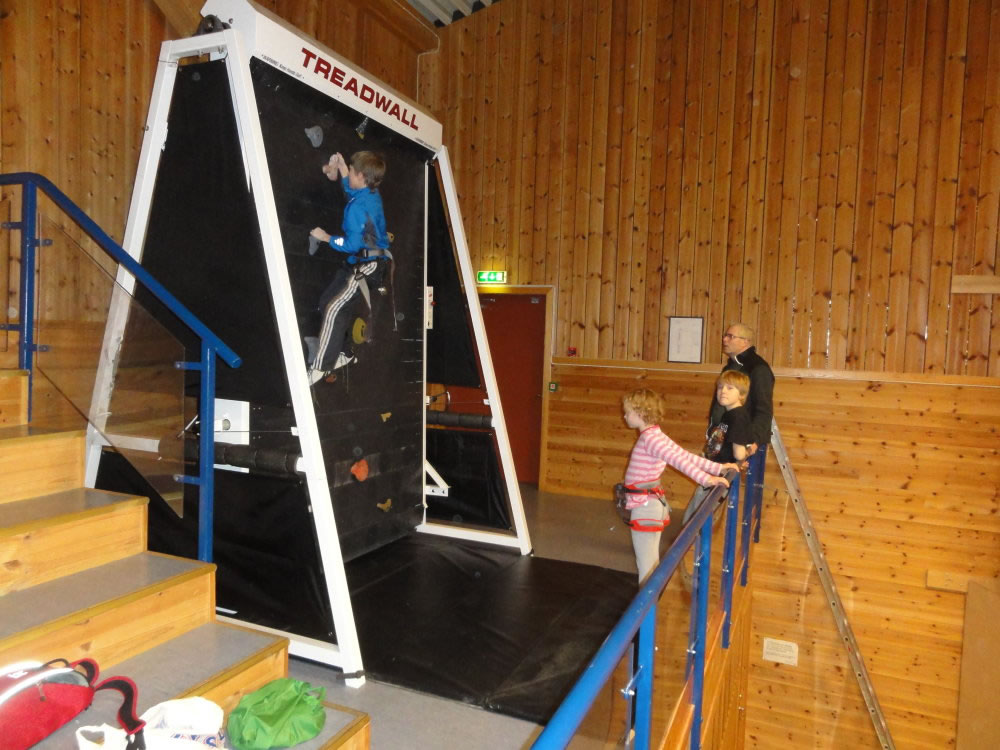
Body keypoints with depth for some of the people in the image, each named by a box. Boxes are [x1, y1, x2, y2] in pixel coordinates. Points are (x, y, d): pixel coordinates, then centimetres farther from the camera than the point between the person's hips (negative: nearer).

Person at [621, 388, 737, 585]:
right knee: (650, 560, 18)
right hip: (649, 504, 10)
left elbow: (679, 459, -29)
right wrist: (717, 468, 5)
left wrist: (704, 478, -37)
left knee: (646, 563, -1)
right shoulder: (654, 435, 9)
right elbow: (685, 455, 6)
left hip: (644, 507, -10)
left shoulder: (650, 438, -18)